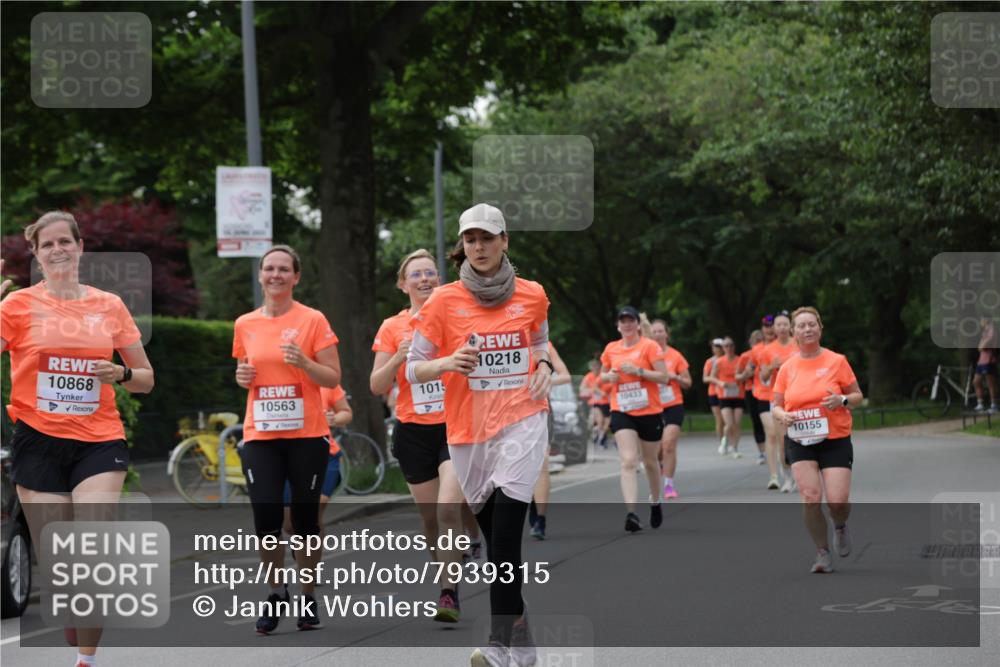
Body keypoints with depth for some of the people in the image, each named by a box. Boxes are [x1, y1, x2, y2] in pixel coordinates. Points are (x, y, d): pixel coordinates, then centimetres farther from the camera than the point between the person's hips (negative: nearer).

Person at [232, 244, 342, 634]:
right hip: (260, 437, 2)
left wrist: (303, 362, -19)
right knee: (266, 517, -9)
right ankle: (276, 594, 8)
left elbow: (333, 378, -2)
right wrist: (242, 377, -1)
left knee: (305, 518, 3)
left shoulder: (313, 321, -2)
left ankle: (307, 598, 17)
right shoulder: (244, 325, 8)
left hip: (307, 436, -2)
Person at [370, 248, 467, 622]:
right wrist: (399, 357, -13)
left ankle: (449, 593, -15)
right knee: (430, 517, 7)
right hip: (413, 432, 2)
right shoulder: (392, 328, 5)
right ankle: (448, 587, 24)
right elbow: (377, 387, 3)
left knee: (448, 507, -19)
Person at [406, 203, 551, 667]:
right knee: (495, 537, 8)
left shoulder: (532, 295, 4)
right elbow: (413, 370, 2)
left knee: (504, 533, -17)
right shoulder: (444, 301, -1)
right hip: (468, 430, 2)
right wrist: (447, 363, -18)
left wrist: (544, 367, 3)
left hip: (522, 422, -1)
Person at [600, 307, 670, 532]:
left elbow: (663, 376, -11)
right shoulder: (611, 349, 6)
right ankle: (631, 513, -25)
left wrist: (638, 371, -21)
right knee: (628, 461, -15)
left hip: (650, 412, -1)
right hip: (621, 412, 1)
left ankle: (655, 502, 40)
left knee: (650, 461, 15)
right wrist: (609, 376, -3)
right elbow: (603, 374, 21)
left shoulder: (649, 346, -6)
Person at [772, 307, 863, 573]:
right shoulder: (787, 367, 4)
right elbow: (776, 405, 11)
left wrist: (842, 400, -16)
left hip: (836, 441, -1)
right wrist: (782, 416, -12)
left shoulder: (837, 361, -1)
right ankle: (823, 553, 3)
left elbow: (858, 396, 6)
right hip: (800, 442, 1)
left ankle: (840, 527, 25)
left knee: (837, 499, -12)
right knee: (810, 497, -14)